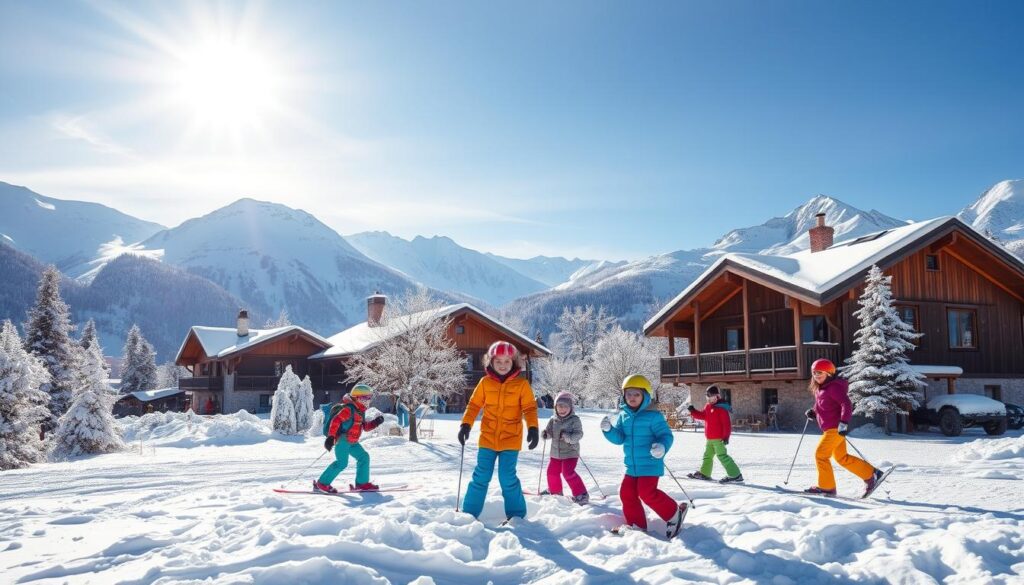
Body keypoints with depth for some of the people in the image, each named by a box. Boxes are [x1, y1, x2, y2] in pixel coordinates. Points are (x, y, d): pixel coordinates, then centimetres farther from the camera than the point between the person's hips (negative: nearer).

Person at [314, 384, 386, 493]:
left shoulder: (359, 411, 15)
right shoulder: (348, 409, -15)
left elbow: (365, 426, 24)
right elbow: (336, 421, -23)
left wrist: (376, 422, 7)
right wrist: (330, 437, -32)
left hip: (352, 441, 10)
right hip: (342, 439, -10)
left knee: (364, 457, 8)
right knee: (341, 462, -15)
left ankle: (362, 483, 14)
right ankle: (321, 484, -5)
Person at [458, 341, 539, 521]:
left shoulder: (521, 384, -3)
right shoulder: (485, 382, 1)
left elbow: (530, 408, -5)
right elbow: (474, 405, 4)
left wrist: (533, 428, -19)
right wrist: (466, 424, -7)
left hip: (510, 440, -2)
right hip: (488, 439, 2)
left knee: (508, 478, -2)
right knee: (481, 477, 4)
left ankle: (516, 514, 15)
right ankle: (470, 513, 14)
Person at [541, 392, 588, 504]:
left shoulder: (574, 420, -13)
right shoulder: (553, 420, 2)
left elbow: (578, 434, -20)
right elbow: (549, 432, 8)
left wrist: (568, 437, -34)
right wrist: (545, 434, -15)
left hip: (570, 452, -6)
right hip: (556, 452, 6)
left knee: (568, 473, -18)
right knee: (552, 471, 17)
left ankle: (581, 494, -7)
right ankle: (555, 490, 43)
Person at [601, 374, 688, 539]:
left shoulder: (653, 416, -11)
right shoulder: (623, 416, 7)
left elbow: (665, 435, -13)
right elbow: (619, 438, 5)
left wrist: (662, 447, -35)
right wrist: (608, 429, -15)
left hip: (650, 464, -7)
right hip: (632, 465, 7)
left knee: (647, 493, -15)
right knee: (627, 492, 7)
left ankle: (674, 513, 6)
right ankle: (636, 524, 23)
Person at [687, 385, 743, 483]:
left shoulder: (721, 408, -17)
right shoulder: (708, 406, 9)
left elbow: (726, 423, -19)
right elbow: (703, 415, 18)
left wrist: (726, 436, -22)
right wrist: (693, 411, 2)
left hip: (719, 438, -10)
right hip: (710, 438, 10)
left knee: (722, 455, -13)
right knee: (707, 455, 21)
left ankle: (735, 476, -10)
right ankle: (704, 473, 36)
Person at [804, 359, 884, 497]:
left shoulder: (834, 387, -13)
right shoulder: (820, 389, 16)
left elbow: (846, 404, -22)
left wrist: (843, 423, -31)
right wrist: (813, 413, 9)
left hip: (836, 428, -10)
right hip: (829, 429, 10)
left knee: (820, 455, -8)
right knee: (841, 457, 14)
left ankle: (826, 487, 1)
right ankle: (871, 474, 20)